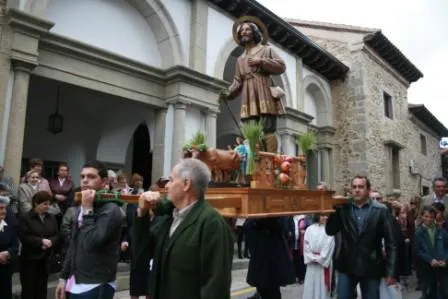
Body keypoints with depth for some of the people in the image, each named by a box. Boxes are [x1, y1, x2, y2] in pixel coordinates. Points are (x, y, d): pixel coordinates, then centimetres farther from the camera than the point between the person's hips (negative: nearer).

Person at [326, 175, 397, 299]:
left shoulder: (380, 210, -5)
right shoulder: (343, 208, 0)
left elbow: (390, 242, -5)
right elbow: (330, 231, -3)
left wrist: (391, 271, -8)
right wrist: (335, 209, -14)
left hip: (371, 268, -1)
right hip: (346, 266, 1)